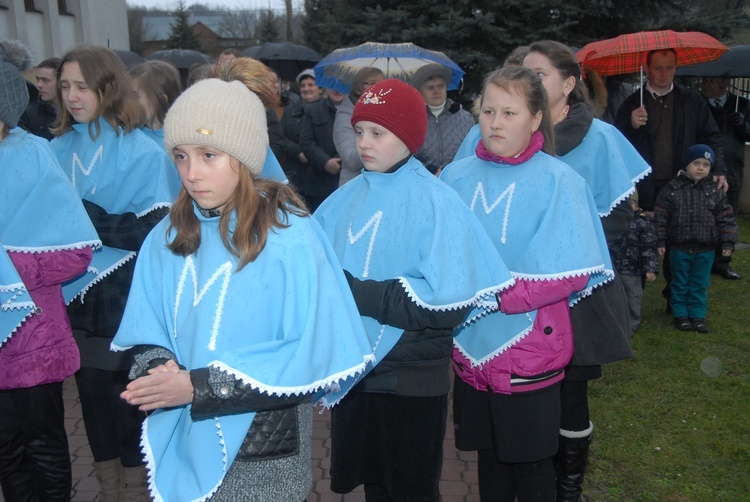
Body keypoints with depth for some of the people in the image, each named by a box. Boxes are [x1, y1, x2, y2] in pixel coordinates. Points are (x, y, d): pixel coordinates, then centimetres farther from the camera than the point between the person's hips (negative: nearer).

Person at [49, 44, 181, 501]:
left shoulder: (142, 151, -9)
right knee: (93, 397, 14)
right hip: (78, 301, 5)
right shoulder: (57, 149, 6)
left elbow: (156, 231, -16)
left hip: (129, 305, -4)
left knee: (130, 401, 8)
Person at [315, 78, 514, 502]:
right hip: (352, 371, 5)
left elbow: (447, 305, -22)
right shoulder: (347, 197, 2)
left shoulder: (437, 203, -14)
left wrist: (357, 292, -23)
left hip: (412, 382, -5)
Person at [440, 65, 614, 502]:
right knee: (489, 456, 20)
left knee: (531, 466, 13)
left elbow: (572, 274, -15)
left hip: (530, 354, -3)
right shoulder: (457, 176, 1)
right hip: (473, 349, 4)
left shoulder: (559, 181, -11)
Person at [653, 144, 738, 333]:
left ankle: (698, 316, 22)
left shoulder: (715, 192, 0)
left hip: (705, 250, 1)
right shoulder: (672, 189, -6)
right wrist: (660, 241, -6)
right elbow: (660, 218, -4)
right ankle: (680, 314, 23)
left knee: (700, 285, 11)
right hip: (679, 248, -1)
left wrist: (727, 243, -2)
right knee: (680, 284, 11)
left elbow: (726, 219, 4)